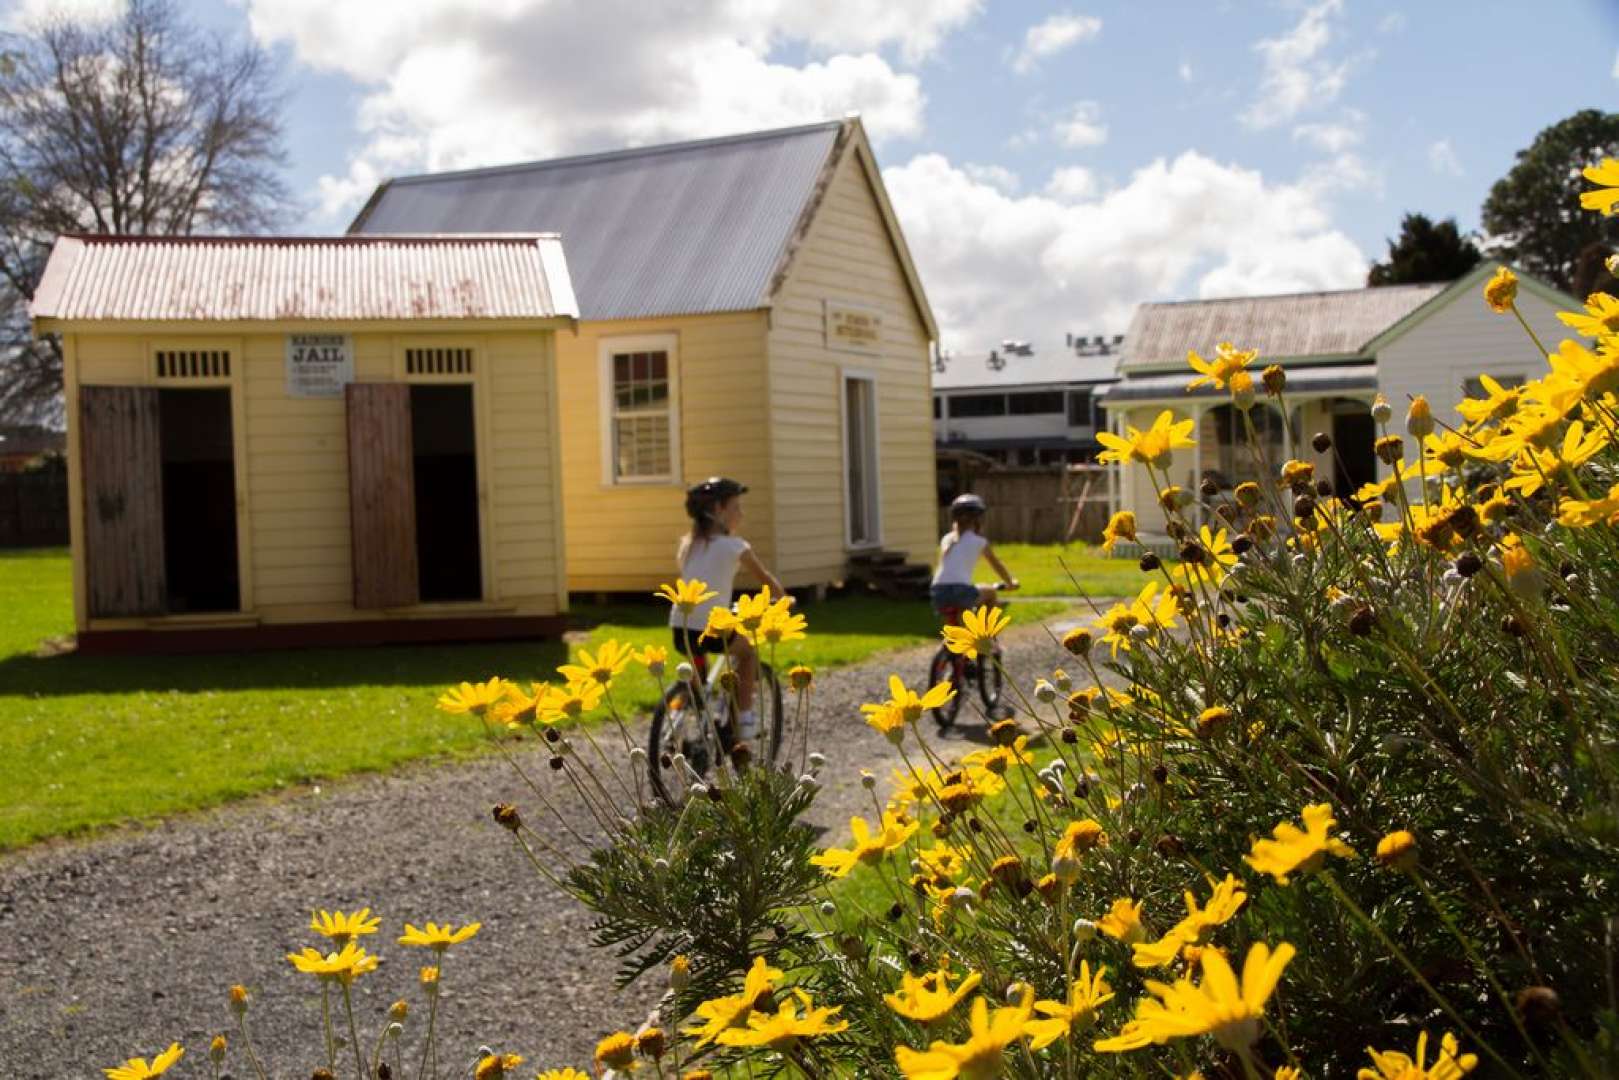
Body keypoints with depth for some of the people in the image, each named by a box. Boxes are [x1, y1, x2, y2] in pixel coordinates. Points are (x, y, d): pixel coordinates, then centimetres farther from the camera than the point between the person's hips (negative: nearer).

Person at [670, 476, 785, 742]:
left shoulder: (687, 543, 16)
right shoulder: (735, 546, 2)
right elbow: (766, 581, 14)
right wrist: (781, 597, 34)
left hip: (680, 630, 5)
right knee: (747, 650, 25)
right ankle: (744, 718, 22)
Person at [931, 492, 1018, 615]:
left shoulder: (946, 539, 22)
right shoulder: (979, 541, 14)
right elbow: (997, 565, 28)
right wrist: (1011, 583, 45)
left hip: (939, 594, 4)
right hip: (961, 592, -3)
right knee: (990, 592, 27)